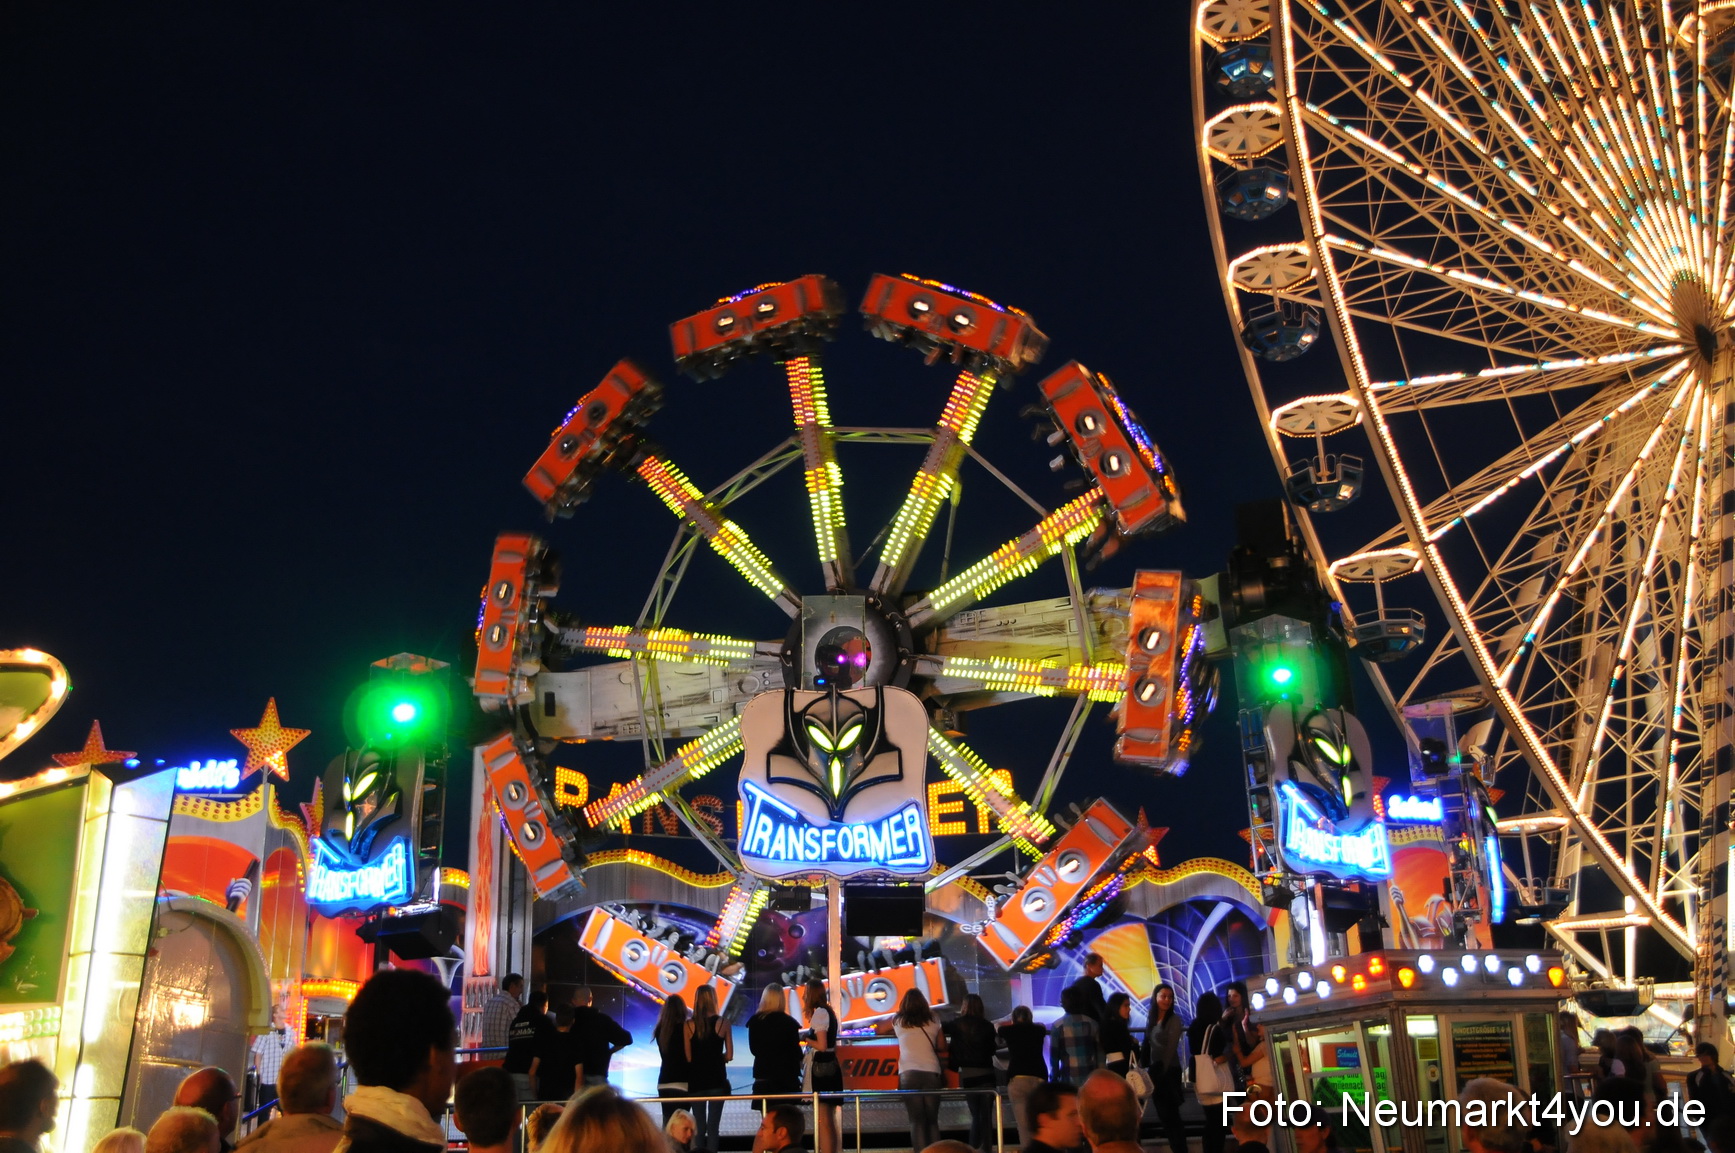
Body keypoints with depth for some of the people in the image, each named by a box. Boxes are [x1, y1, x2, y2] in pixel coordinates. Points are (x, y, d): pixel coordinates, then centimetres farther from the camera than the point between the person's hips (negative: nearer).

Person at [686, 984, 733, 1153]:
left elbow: (687, 1057, -6)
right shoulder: (723, 1024, -6)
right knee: (713, 1126, 4)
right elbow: (729, 1056, -4)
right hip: (716, 1079, -1)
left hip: (696, 1079, 1)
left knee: (699, 1126, 11)